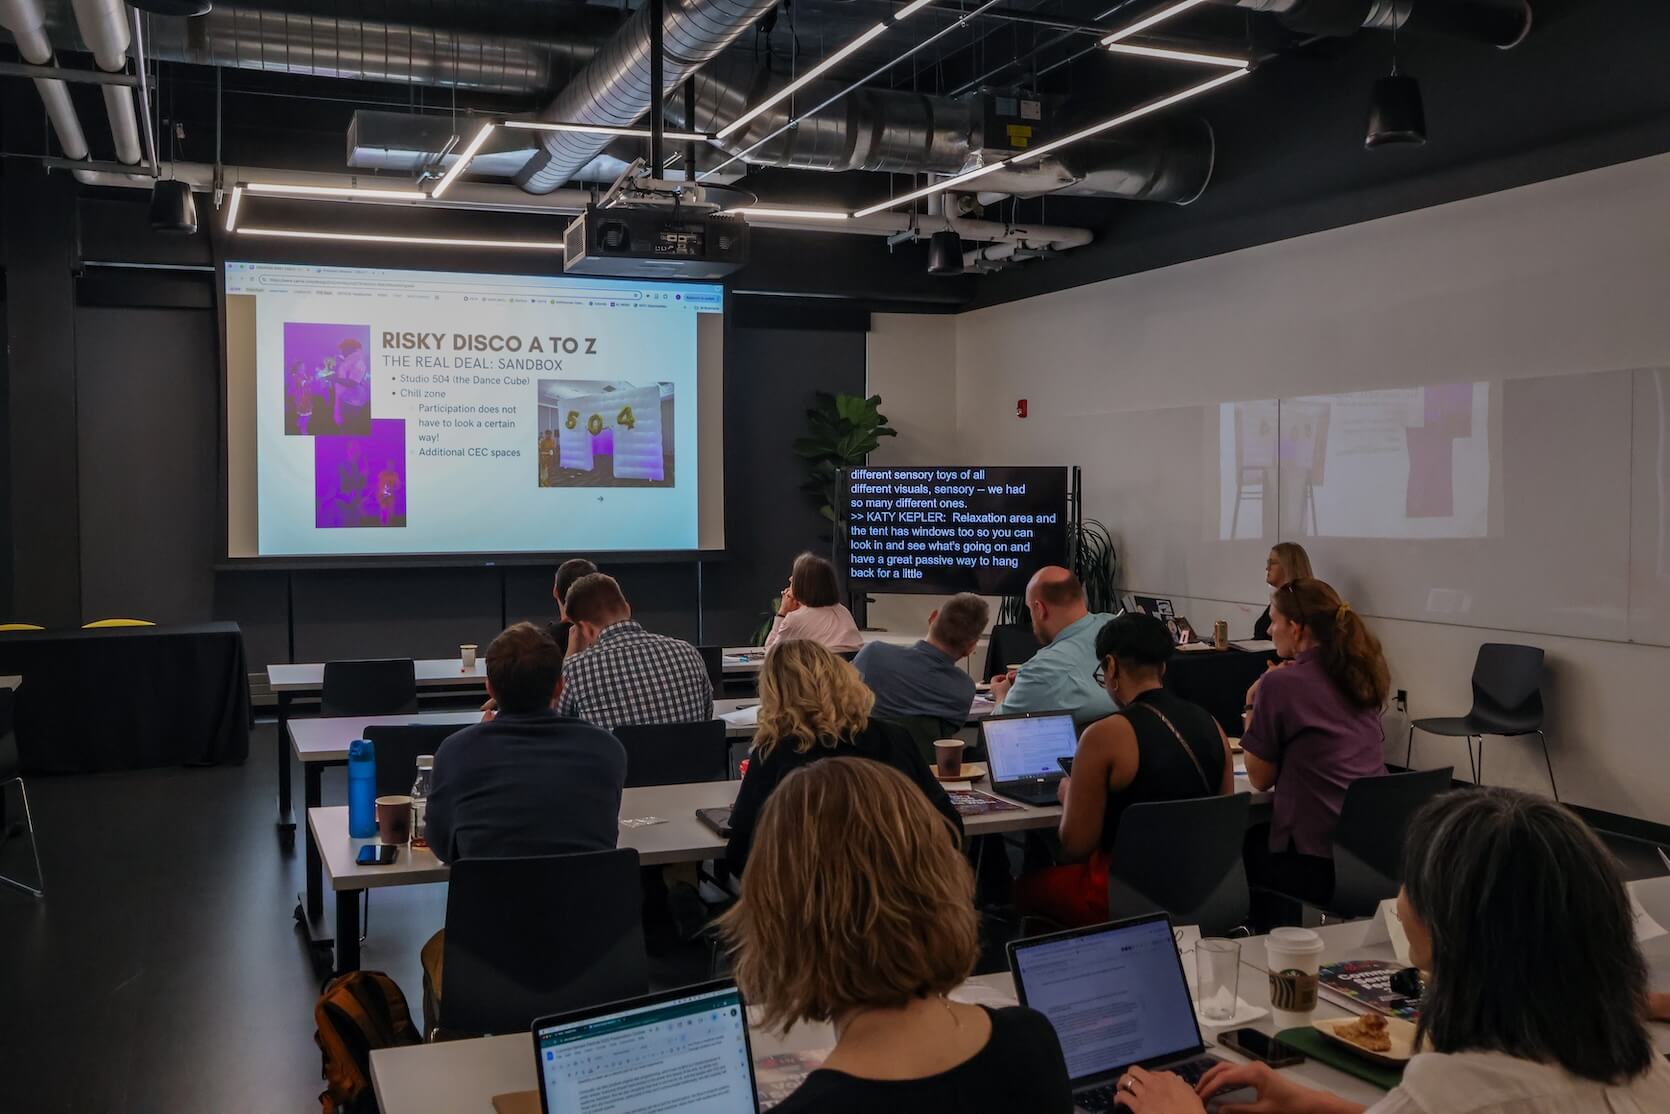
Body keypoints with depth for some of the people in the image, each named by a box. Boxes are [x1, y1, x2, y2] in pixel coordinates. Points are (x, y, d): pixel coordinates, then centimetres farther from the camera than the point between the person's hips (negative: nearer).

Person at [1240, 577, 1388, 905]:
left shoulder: (1280, 683, -13)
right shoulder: (1361, 675, 7)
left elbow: (1260, 779, -4)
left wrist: (1253, 705, 3)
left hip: (1318, 863, -7)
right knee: (1256, 831, 28)